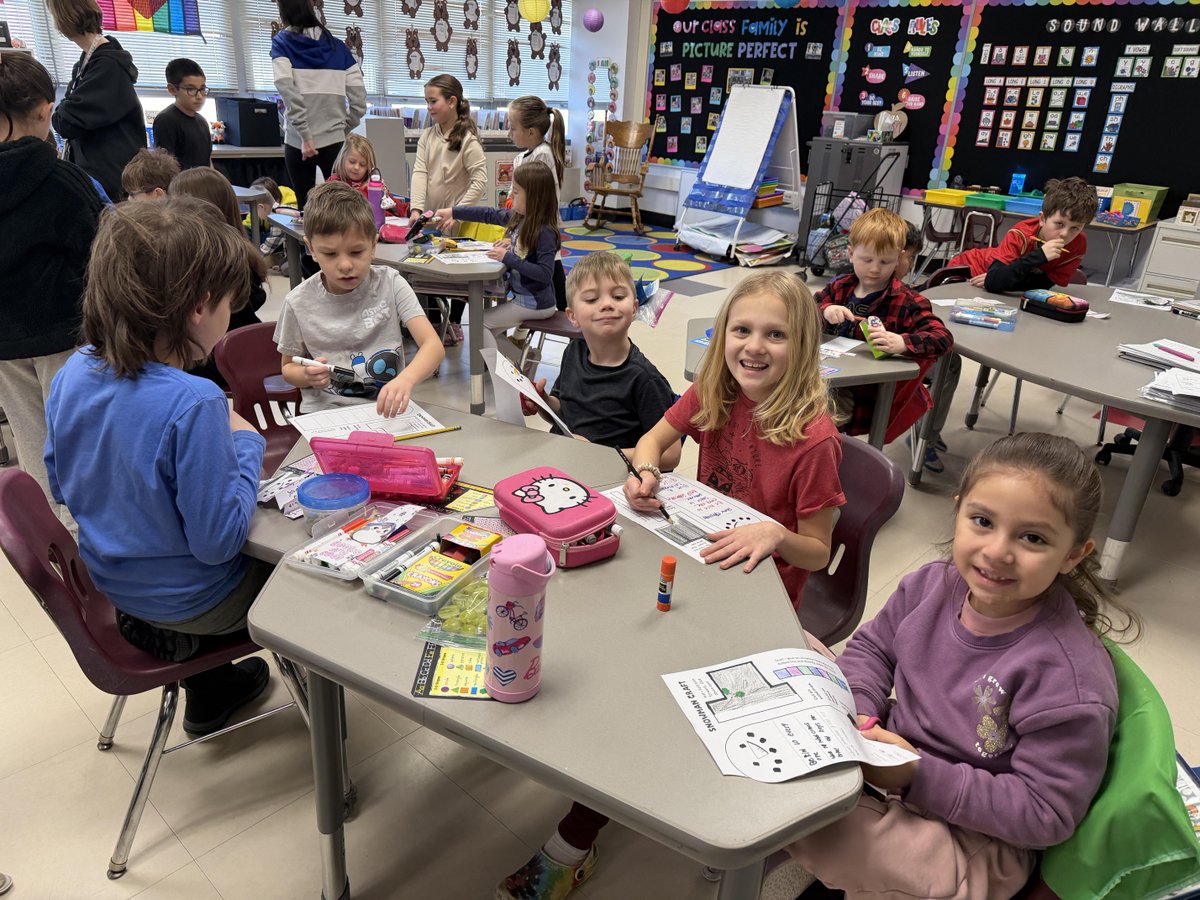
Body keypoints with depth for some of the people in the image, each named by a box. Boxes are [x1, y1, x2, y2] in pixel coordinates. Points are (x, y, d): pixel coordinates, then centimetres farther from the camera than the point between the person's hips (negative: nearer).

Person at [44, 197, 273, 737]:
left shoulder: (73, 374, -9)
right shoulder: (194, 403, -33)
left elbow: (62, 487, 6)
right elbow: (218, 541, -27)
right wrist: (246, 443, -16)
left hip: (110, 581, 7)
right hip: (187, 603, -6)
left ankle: (209, 687, 37)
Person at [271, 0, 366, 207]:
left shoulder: (282, 44, 1)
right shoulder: (338, 47, 8)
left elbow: (288, 94, -16)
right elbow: (359, 100, 0)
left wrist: (305, 136, -14)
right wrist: (342, 128, 12)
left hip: (298, 142, -1)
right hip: (334, 141, 1)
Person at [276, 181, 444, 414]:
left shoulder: (389, 283, -4)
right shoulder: (299, 303, -2)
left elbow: (434, 346, -15)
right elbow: (289, 368, 14)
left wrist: (405, 380, -36)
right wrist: (308, 376, -11)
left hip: (386, 411, 0)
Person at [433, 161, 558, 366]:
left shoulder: (544, 232, -24)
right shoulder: (517, 218, 1)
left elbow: (544, 274, -29)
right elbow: (489, 214, 13)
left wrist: (508, 258, -26)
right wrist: (453, 212, 16)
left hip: (535, 303, -9)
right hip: (522, 297, 9)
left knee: (480, 322, -1)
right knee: (490, 332, 15)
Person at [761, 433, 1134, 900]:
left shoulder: (1070, 678, -29)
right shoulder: (931, 585, -11)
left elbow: (1044, 814, -22)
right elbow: (871, 647, 8)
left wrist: (920, 777, -29)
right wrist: (858, 714, -12)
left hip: (973, 843, -6)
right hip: (894, 755, 7)